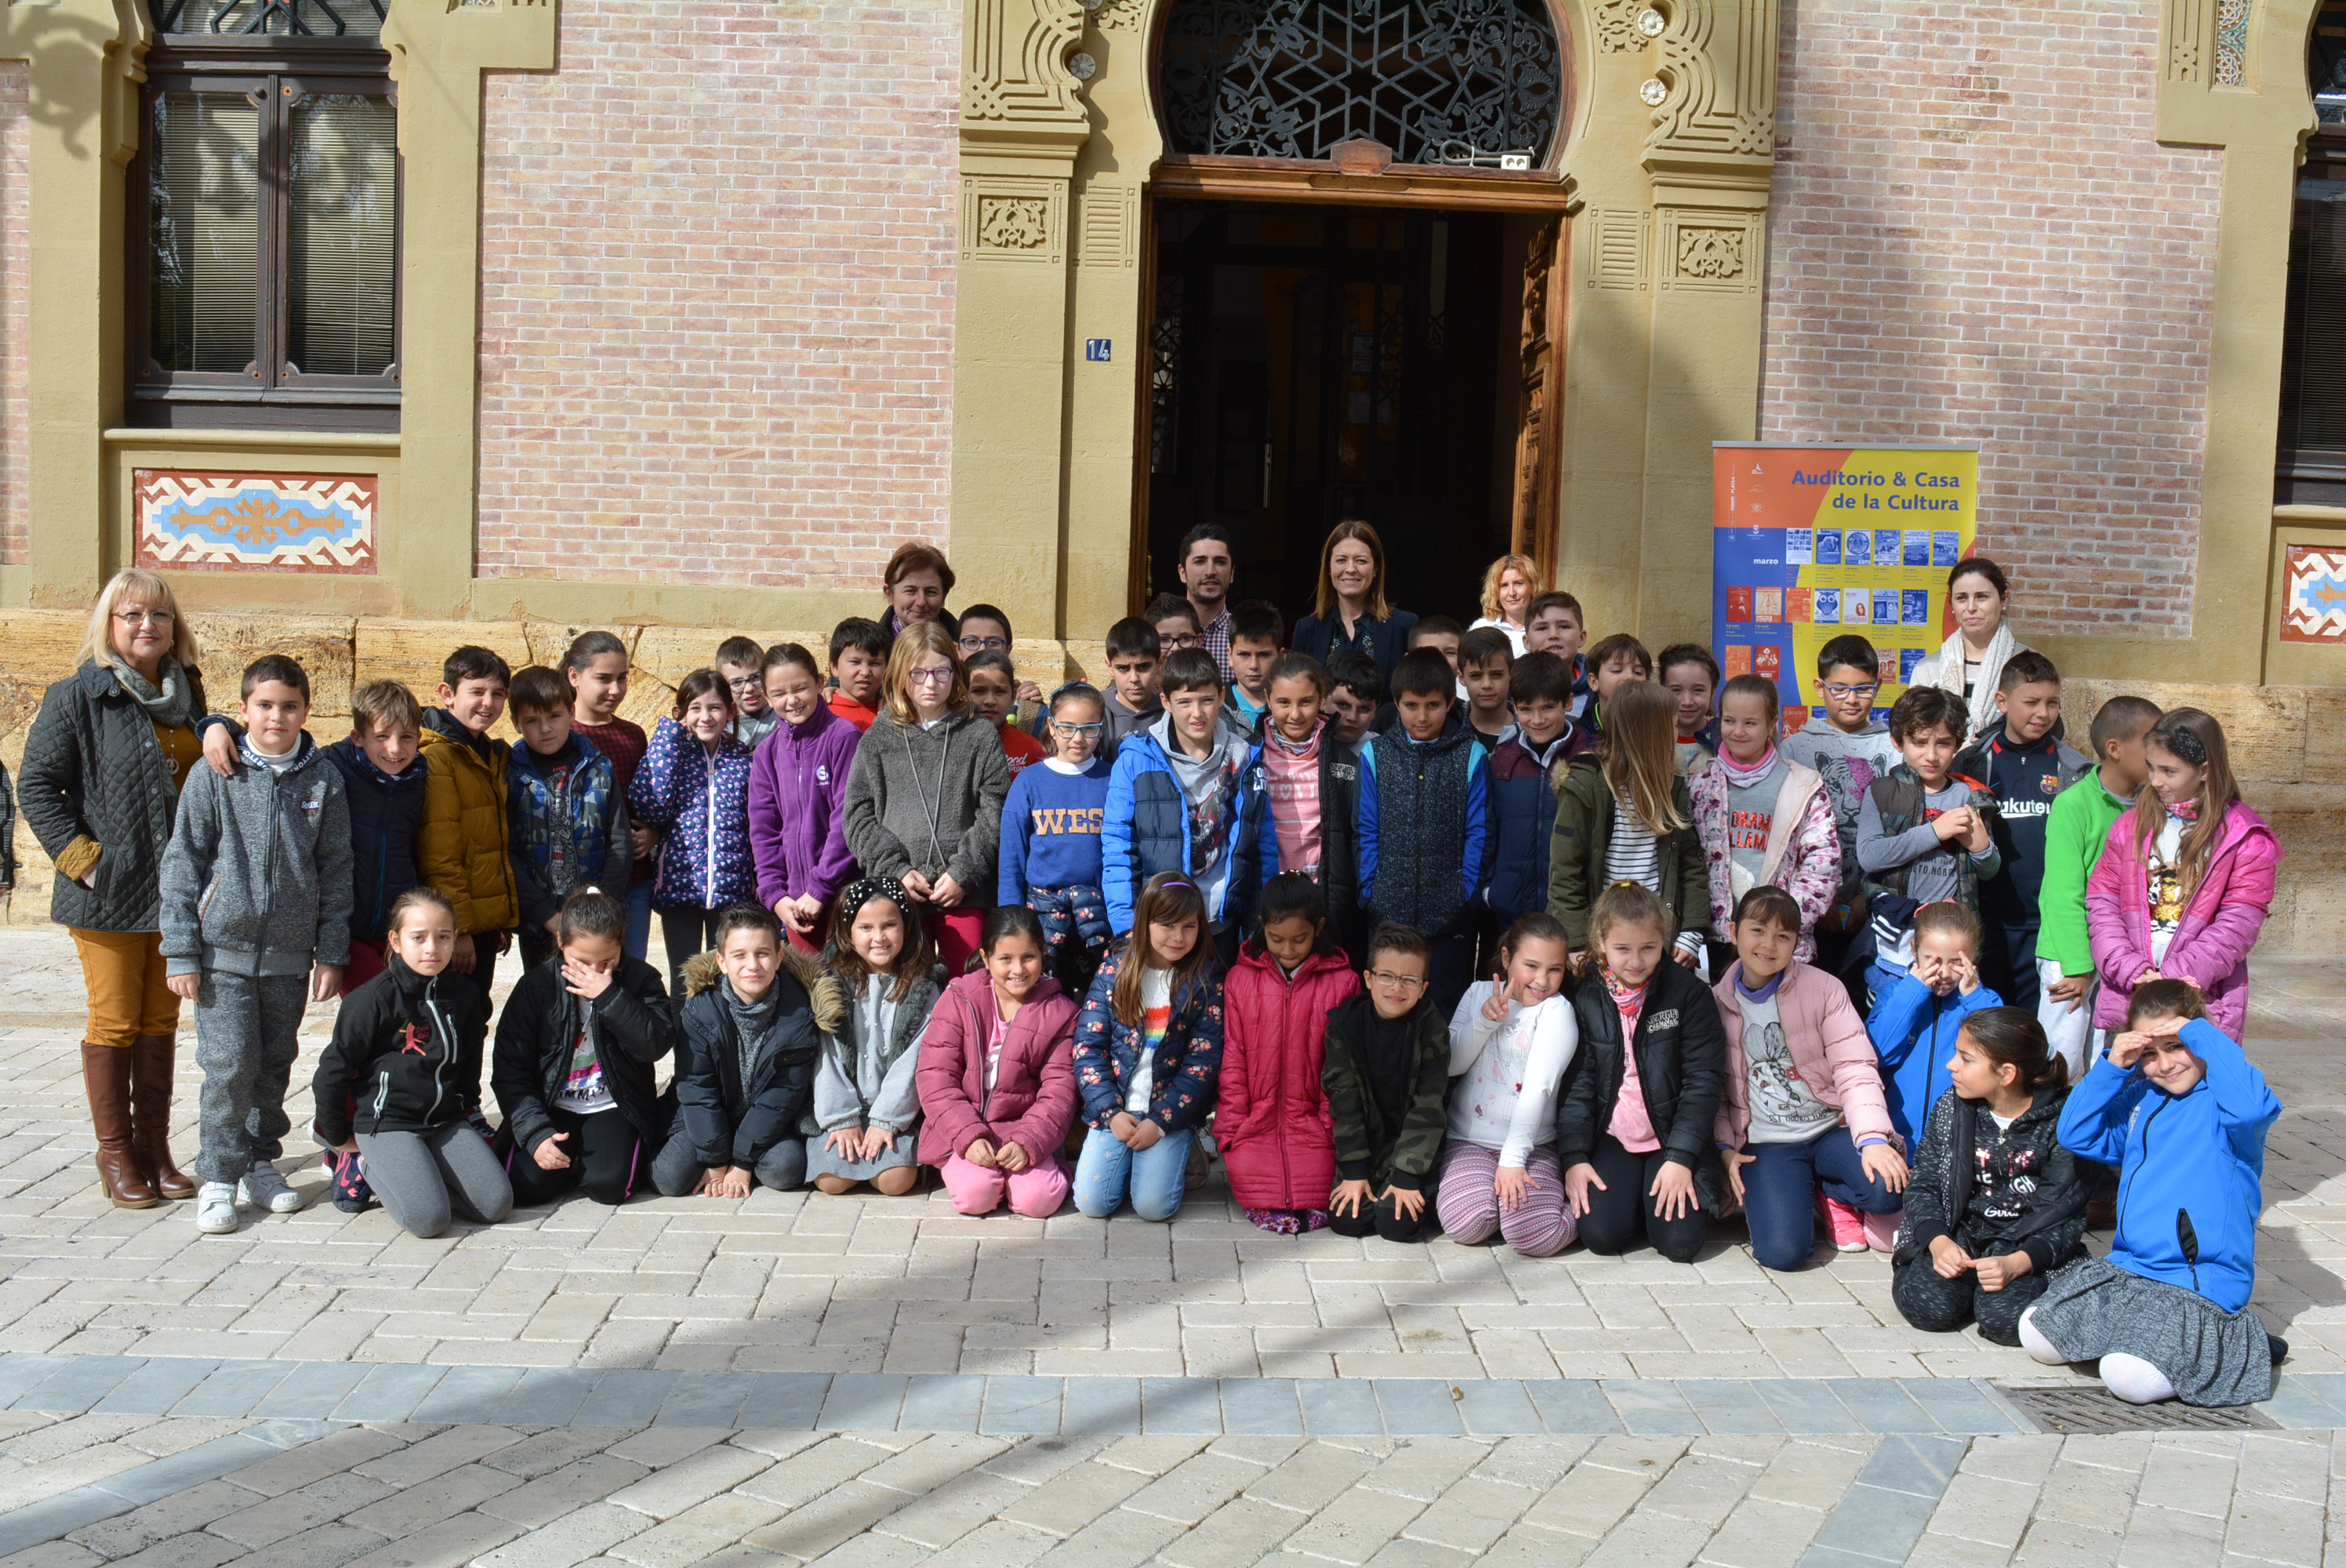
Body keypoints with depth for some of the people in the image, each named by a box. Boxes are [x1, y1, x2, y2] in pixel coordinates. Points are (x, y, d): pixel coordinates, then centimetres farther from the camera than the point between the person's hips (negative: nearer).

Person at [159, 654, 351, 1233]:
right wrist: (180, 953, -5)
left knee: (275, 1065, 12)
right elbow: (181, 865, -1)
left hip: (290, 953, 2)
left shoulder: (323, 781, 1)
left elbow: (336, 873, 5)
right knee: (229, 1065, -5)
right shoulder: (214, 776, -4)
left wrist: (331, 954, 3)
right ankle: (218, 1178, 8)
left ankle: (261, 1162, 28)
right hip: (223, 949, -2)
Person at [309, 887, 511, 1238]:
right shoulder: (374, 1000, -13)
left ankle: (412, 1174, 10)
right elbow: (330, 1074, -6)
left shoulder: (465, 995, 3)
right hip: (388, 1124, -5)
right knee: (428, 1218, -22)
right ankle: (366, 1162, 5)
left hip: (448, 1122, 5)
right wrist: (339, 1139, 2)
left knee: (497, 1204, -12)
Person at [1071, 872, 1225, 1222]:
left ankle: (1177, 1158, 12)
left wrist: (1160, 1121, -14)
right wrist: (1110, 1112, -12)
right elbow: (1088, 1045, -1)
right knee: (1092, 1202, -13)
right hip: (1115, 1107, 2)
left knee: (1153, 1205, -19)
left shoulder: (1207, 980, -3)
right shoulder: (1115, 969, 0)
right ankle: (1126, 1158, 17)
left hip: (1172, 1113, -1)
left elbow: (1203, 1061, -6)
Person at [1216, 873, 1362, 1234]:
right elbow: (1232, 1062, 6)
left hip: (1311, 1124, -1)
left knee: (1314, 1202, -14)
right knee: (1259, 1202, -17)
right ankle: (1269, 1209, 18)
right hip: (1254, 1121, 1)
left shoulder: (1342, 983, 1)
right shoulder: (1240, 980, 6)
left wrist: (1333, 1127, -3)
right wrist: (1231, 1129, -1)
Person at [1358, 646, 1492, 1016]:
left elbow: (1477, 832, 1)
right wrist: (1371, 889, 0)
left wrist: (1467, 890, -5)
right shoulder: (1375, 755, 3)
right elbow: (1368, 831, 6)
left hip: (1451, 915, -1)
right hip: (1387, 912, 1)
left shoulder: (1471, 756, -1)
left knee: (1447, 1006, 8)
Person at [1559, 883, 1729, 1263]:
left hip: (1674, 1137, -2)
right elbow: (1576, 1084, 4)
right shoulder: (1587, 1001, 3)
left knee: (1680, 1240, -19)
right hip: (1612, 1141, 2)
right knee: (1602, 1234, -19)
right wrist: (1574, 1157, -8)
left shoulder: (1687, 992, -4)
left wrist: (1681, 1158, -14)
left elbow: (1703, 1079, -6)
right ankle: (1632, 1193, 14)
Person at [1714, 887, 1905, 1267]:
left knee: (1890, 1187, -31)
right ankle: (1804, 1194, 11)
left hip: (1833, 1129, 0)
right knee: (1782, 1251, -25)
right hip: (1767, 1144, 0)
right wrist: (1725, 1147, -6)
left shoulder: (1823, 989, -2)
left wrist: (1873, 1138, -22)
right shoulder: (1716, 1003, 2)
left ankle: (1835, 1194, 5)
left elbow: (1854, 1068, -8)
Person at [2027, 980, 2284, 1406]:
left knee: (2129, 1378, -25)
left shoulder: (2221, 1101, -10)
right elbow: (2075, 1136, 7)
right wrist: (2110, 1067, -3)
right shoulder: (2141, 1097, 11)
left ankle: (2239, 1345, 1)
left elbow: (2251, 1107, -34)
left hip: (2202, 1285, -7)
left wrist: (2201, 1035, -24)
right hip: (2125, 1269, 7)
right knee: (2037, 1337, -3)